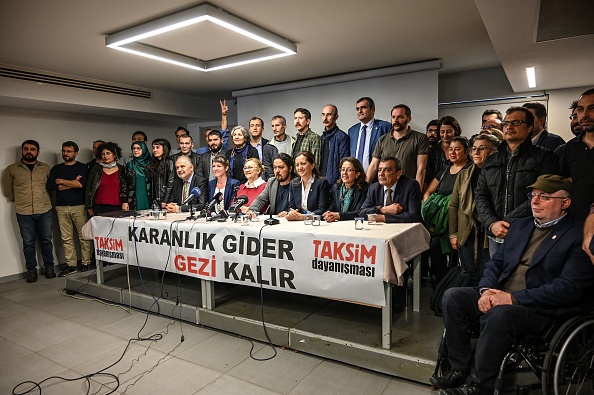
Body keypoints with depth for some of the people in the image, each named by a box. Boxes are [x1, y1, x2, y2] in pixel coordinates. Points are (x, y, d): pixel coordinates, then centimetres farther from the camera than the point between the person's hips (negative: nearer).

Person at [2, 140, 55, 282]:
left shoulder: (45, 168, 6)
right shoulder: (12, 169, 3)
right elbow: (7, 189, 14)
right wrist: (18, 200, 13)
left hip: (45, 211, 1)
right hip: (24, 213, -1)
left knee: (46, 240, 8)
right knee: (28, 243, 6)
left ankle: (49, 267, 19)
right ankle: (31, 270, 17)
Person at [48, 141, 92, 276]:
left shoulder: (82, 167, 5)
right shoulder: (56, 168, 16)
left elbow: (82, 183, -13)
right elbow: (50, 186, 2)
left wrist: (61, 181, -2)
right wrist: (73, 183, -5)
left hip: (79, 206, -3)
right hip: (61, 207, 3)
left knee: (83, 236, -3)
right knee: (66, 238, 3)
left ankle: (86, 263, 4)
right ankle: (71, 264, 9)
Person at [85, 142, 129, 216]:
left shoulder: (121, 170, 8)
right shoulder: (96, 169, 8)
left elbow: (125, 189, 8)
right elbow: (88, 188, 9)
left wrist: (125, 202, -5)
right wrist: (89, 207, 6)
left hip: (116, 208, 0)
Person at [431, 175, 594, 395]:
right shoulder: (520, 226, 16)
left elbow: (569, 287, -16)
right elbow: (496, 262, 16)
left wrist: (513, 298, -19)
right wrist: (486, 290, -5)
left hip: (540, 310, -7)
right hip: (499, 296, 7)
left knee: (498, 315, -35)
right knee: (453, 296, -13)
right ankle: (459, 371, -5)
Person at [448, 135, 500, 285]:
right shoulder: (463, 175, 12)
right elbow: (453, 206, 11)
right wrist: (453, 234, 6)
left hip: (490, 236, -4)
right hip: (466, 236, 4)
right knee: (470, 278, 9)